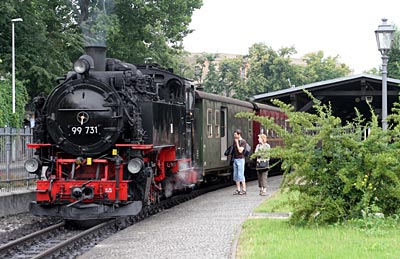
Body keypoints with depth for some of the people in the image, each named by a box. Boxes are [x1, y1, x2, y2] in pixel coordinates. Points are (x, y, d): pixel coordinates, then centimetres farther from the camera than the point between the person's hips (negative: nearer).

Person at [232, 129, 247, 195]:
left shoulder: (243, 141, -9)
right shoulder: (234, 141, 11)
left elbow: (240, 151, -16)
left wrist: (237, 143, -14)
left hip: (240, 159, -7)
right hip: (235, 159, 7)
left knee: (241, 175, -8)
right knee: (235, 175, 7)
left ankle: (244, 190, -2)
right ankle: (238, 190, 12)